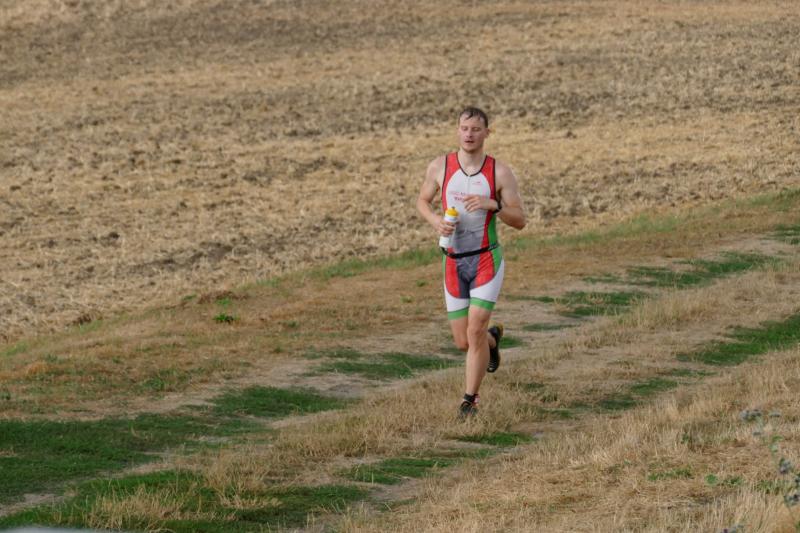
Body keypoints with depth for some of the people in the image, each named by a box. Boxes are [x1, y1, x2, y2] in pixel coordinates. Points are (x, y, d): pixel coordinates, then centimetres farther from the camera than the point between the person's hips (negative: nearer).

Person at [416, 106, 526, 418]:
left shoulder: (500, 172, -8)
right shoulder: (440, 167, -4)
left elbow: (520, 221, -5)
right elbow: (422, 201, 12)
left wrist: (492, 204, -24)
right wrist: (436, 222, -10)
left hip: (487, 261, -2)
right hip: (454, 263, 2)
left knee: (475, 331, -16)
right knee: (463, 342, 6)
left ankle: (469, 400, 0)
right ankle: (492, 338, 43)